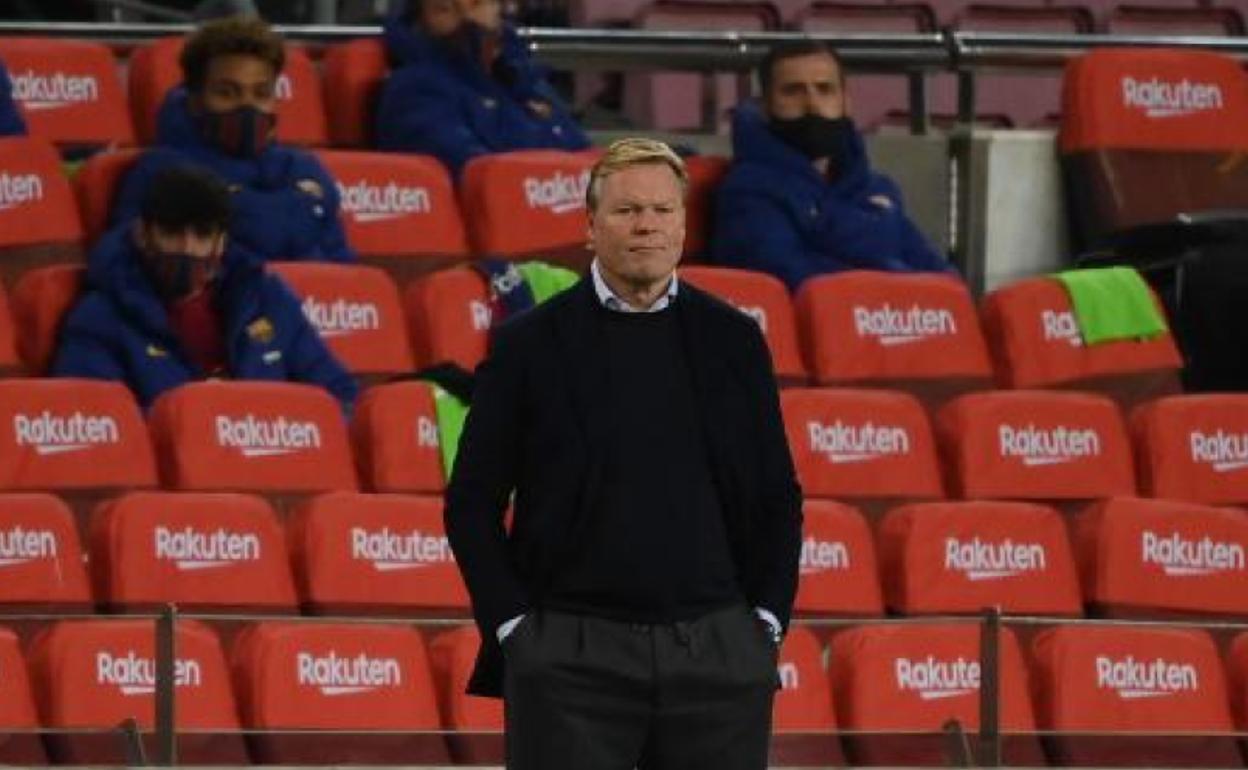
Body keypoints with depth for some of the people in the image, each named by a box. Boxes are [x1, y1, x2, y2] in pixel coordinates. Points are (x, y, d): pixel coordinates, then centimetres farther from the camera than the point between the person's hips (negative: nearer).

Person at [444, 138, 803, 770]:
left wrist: (767, 618, 3)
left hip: (717, 647, 2)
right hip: (571, 660, -2)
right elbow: (472, 503, 4)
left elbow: (778, 498, 13)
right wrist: (512, 623, -4)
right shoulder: (528, 344, 3)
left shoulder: (732, 340, 10)